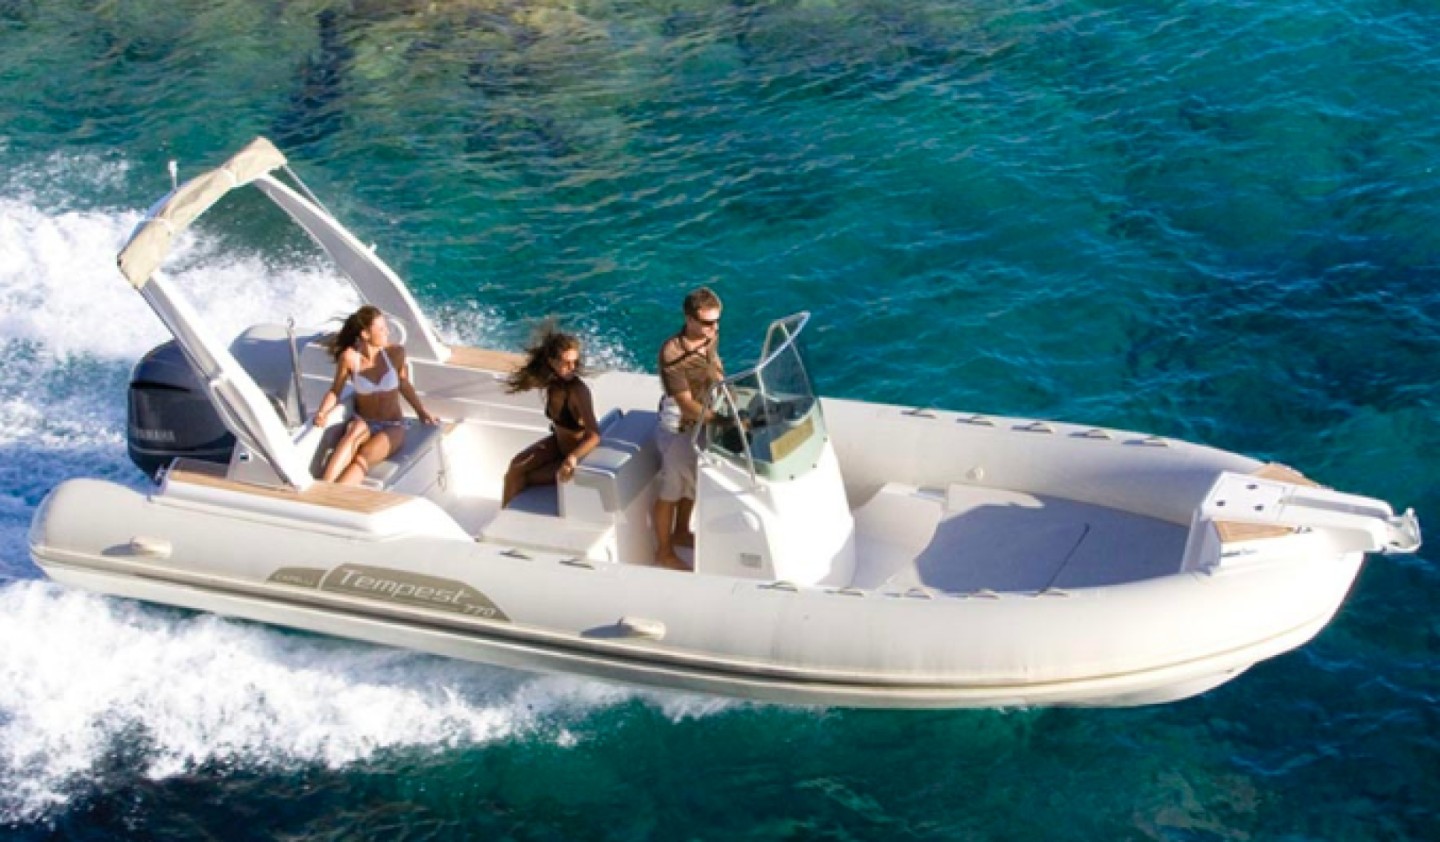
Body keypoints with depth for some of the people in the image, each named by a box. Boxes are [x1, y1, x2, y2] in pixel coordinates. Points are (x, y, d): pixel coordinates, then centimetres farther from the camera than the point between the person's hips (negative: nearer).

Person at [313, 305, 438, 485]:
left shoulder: (395, 353, -7)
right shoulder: (350, 357, -10)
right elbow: (335, 391, 1)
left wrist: (422, 412, 4)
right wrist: (322, 413, -16)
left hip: (392, 429, 0)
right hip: (363, 424, 0)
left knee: (362, 458, -31)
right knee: (357, 430, -38)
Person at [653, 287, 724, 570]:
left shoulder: (711, 339, -8)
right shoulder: (672, 353, -31)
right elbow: (686, 404, -31)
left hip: (703, 423, 7)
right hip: (678, 429, -7)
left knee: (693, 482, 24)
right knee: (671, 490, 8)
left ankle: (680, 533, 46)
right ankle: (664, 552, 24)